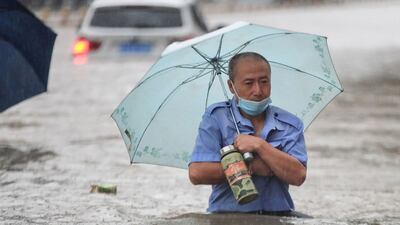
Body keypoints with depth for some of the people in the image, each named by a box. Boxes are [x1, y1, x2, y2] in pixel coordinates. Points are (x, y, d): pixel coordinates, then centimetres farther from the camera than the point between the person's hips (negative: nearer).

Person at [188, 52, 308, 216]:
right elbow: (196, 174, -7)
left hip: (278, 217, 1)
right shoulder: (215, 117, 6)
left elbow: (298, 176, -3)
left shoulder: (291, 124, 11)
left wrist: (259, 145, -9)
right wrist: (253, 167, -5)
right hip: (227, 217, -1)